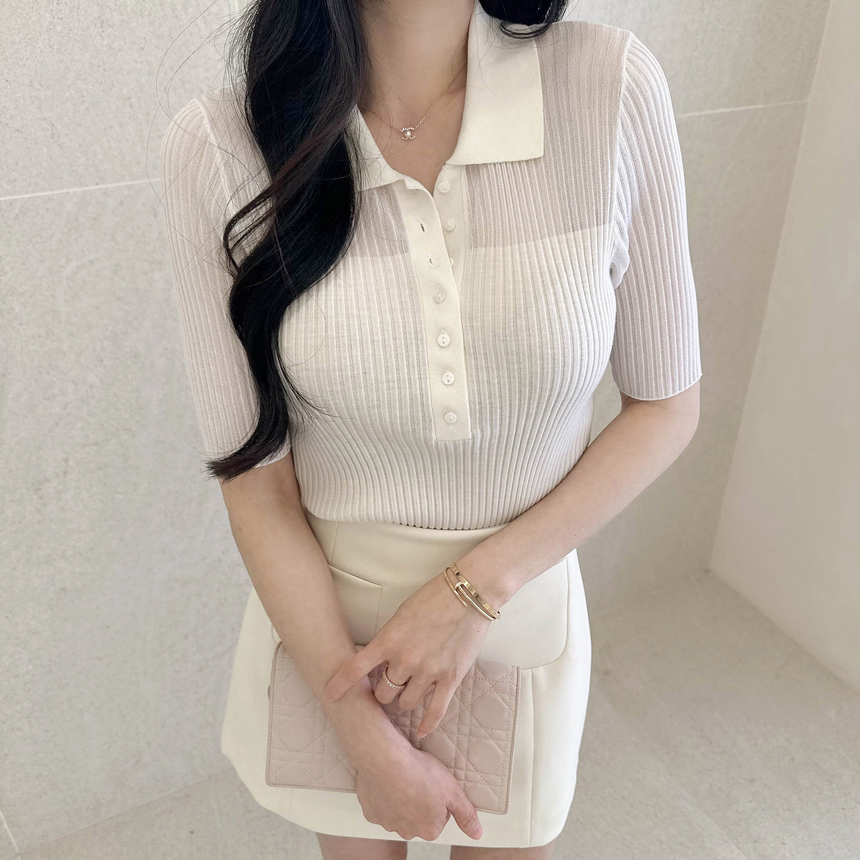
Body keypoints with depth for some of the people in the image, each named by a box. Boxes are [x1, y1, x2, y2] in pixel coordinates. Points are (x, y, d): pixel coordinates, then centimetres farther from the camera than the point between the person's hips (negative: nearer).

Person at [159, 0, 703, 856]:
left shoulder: (613, 87, -16)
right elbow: (255, 482, -14)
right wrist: (366, 739, -11)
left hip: (521, 617, 1)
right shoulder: (220, 145, -19)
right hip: (322, 625, 0)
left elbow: (666, 406, -7)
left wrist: (481, 585, -16)